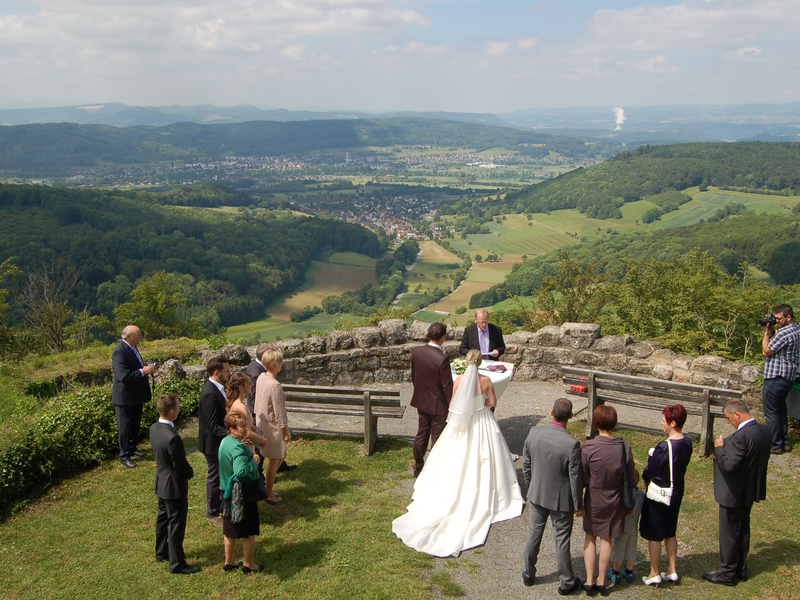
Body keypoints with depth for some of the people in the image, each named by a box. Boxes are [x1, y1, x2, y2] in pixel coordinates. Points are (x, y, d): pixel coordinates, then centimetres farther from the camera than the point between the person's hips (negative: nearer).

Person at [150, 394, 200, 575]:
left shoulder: (154, 428, -5)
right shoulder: (172, 437, -33)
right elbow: (181, 465, -25)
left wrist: (186, 471, 7)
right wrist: (190, 473, -3)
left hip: (161, 482, 9)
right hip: (175, 486, -9)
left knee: (163, 517, 24)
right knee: (176, 524, 4)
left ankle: (161, 552, 41)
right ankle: (177, 564, 16)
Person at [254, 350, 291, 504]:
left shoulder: (261, 377, -2)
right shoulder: (275, 385, -27)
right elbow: (279, 412, -22)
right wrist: (286, 430, -9)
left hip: (261, 421, 9)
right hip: (273, 426, -9)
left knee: (282, 455, 23)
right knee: (274, 461, 9)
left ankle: (269, 487, 32)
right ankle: (269, 494, 23)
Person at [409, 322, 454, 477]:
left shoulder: (416, 351, -7)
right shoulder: (442, 358, -26)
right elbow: (447, 385, -19)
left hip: (421, 401, 6)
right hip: (438, 404, -6)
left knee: (422, 433, 19)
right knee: (437, 437, 8)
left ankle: (418, 467, 32)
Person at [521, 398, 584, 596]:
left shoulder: (534, 433, -14)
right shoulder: (572, 444, -26)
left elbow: (526, 465, -2)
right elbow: (575, 478, -17)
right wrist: (578, 505, -2)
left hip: (536, 495, 3)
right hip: (561, 500, -3)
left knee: (533, 535, 19)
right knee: (562, 540, 13)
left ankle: (528, 574, 36)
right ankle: (566, 582, 30)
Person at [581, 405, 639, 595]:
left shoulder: (588, 447, -21)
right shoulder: (624, 447, -14)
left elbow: (582, 478, -13)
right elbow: (632, 478, -5)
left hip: (593, 501, -2)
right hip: (614, 502, 2)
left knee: (590, 538, 16)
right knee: (606, 539, 15)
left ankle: (589, 580, 17)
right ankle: (601, 581, 27)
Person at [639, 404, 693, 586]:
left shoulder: (664, 446, -28)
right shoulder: (687, 443, -6)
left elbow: (651, 471, -18)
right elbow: (682, 466, 6)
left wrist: (646, 479, 3)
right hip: (677, 491, 7)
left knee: (654, 535, 8)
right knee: (670, 533, 21)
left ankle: (654, 574, 17)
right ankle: (672, 571, 28)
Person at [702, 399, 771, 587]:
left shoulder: (740, 437, -30)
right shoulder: (765, 431, -2)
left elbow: (729, 465, -32)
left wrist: (719, 448, -17)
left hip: (734, 493, -9)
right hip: (751, 490, 9)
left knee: (728, 534, 6)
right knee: (743, 531, 22)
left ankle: (727, 573, 18)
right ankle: (741, 570, 34)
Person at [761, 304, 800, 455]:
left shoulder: (784, 333, -22)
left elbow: (766, 351, -15)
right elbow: (777, 342, 15)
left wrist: (767, 332, -6)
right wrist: (770, 331, 1)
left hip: (776, 378, -10)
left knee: (771, 412, -2)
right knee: (781, 409, 19)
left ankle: (776, 445, 1)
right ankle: (785, 443, 23)